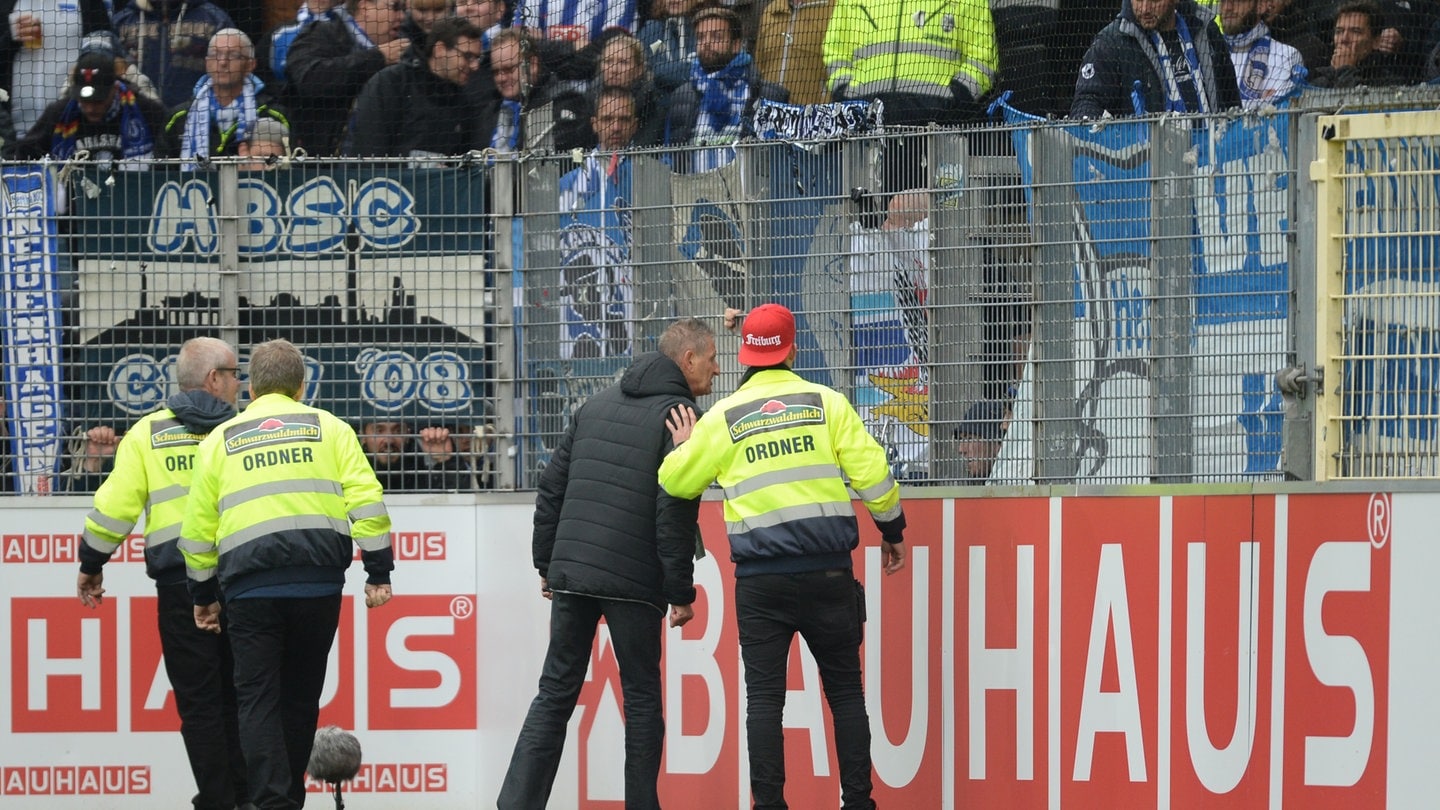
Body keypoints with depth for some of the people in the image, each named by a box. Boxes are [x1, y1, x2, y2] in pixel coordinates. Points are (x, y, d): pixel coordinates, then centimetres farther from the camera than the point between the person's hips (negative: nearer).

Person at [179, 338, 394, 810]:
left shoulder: (220, 440, 13)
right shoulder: (328, 429, 11)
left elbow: (198, 526, 13)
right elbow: (365, 500, 1)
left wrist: (203, 595, 23)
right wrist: (379, 572, 4)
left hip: (250, 589, -1)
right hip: (319, 584, 1)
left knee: (258, 698, 1)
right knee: (300, 696, 12)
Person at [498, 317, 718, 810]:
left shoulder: (596, 406, 16)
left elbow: (552, 487, 15)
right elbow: (674, 513, -12)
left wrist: (546, 563, 20)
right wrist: (681, 593, -8)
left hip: (570, 573, 5)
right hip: (633, 580, -5)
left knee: (555, 694, 8)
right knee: (642, 697, 7)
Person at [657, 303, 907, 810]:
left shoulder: (724, 417, 2)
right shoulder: (825, 403, 1)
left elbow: (677, 482, 7)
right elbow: (871, 471, -2)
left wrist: (685, 448, 28)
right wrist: (892, 530, 12)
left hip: (760, 581, 0)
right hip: (827, 575, 0)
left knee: (764, 697, 2)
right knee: (845, 691, 9)